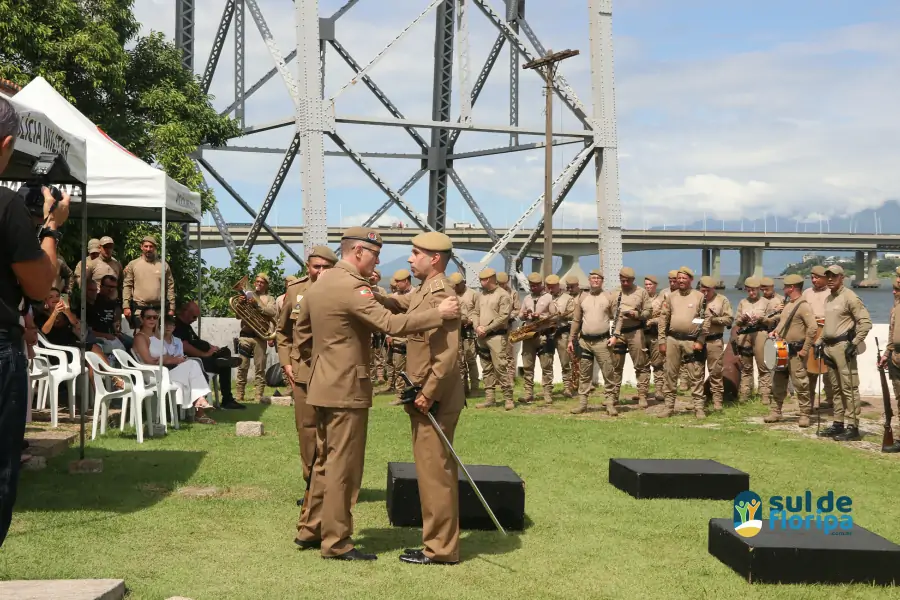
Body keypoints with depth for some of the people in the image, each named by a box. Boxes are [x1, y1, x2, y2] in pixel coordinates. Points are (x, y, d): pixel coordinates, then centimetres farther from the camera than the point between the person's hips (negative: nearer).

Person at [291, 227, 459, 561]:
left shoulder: (317, 286, 12)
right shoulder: (352, 288, -19)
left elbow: (301, 335, 19)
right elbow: (391, 324, -29)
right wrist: (439, 314, -25)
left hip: (323, 386, 10)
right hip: (347, 390, -10)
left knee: (325, 461, 18)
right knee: (343, 466, -2)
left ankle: (310, 530, 25)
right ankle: (336, 542, 5)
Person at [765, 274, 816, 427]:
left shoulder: (803, 306, -14)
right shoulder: (787, 304, 15)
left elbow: (812, 328, -22)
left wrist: (805, 349, -21)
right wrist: (775, 331, 6)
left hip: (796, 352, -9)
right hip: (782, 350, 9)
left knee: (800, 384, -5)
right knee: (778, 382, 11)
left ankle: (805, 415, 1)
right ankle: (775, 412, 18)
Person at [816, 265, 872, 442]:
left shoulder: (849, 297, -10)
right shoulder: (828, 299, 16)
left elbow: (866, 322, -14)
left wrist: (855, 343, -17)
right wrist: (821, 343, 18)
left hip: (843, 346, -9)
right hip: (829, 347, 9)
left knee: (849, 388, -8)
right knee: (837, 388, 13)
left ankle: (853, 428, -8)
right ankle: (838, 424, 19)